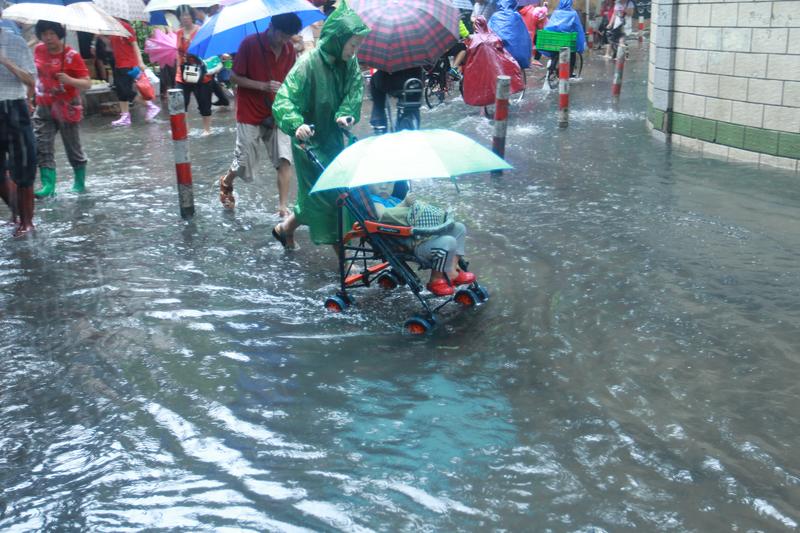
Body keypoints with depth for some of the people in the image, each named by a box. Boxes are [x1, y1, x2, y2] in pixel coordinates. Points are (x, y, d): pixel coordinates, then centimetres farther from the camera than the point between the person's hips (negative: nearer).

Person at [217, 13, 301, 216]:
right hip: (250, 115, -3)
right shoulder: (249, 44, -14)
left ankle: (283, 207, -5)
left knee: (284, 159, -12)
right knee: (244, 163, 7)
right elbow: (235, 76, -10)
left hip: (277, 114, 3)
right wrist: (264, 86, -22)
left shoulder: (289, 49, -1)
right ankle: (226, 183, 39)